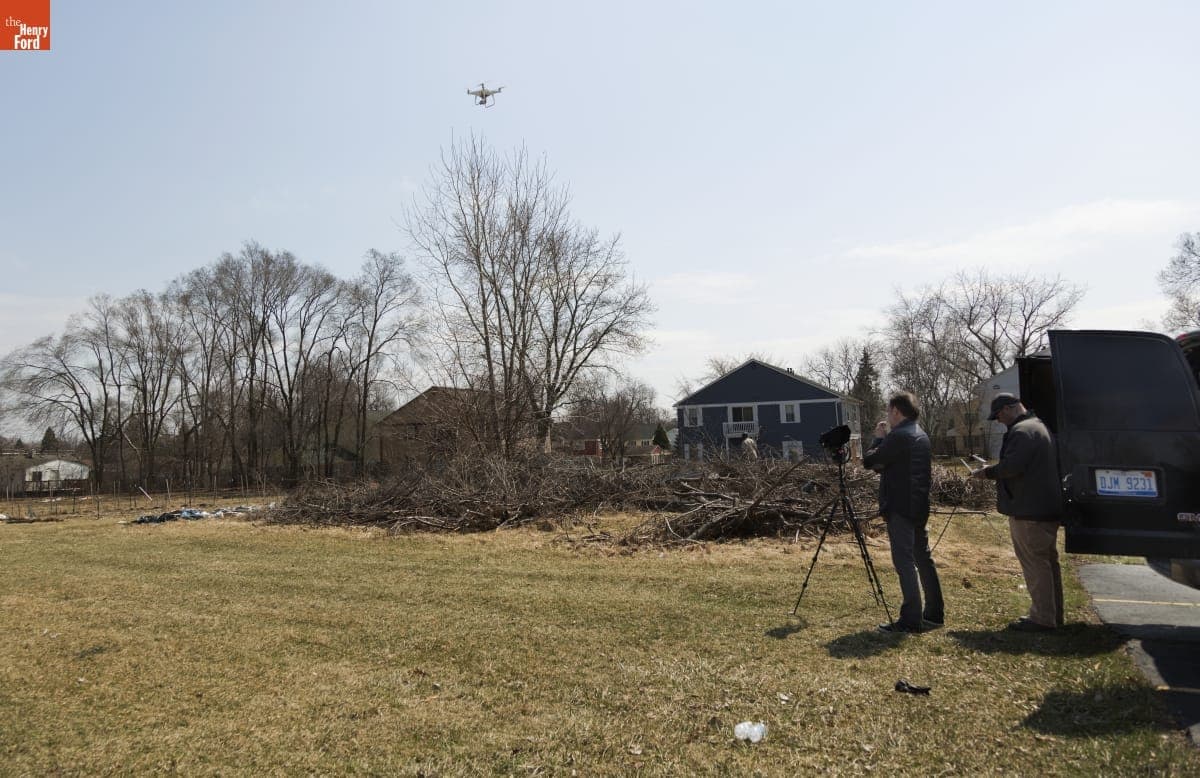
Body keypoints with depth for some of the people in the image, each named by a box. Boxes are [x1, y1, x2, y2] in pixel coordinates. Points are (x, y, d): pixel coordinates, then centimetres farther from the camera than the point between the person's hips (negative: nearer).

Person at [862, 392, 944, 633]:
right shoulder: (922, 436, 15)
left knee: (904, 561, -8)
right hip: (919, 506, 10)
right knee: (923, 558, 15)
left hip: (900, 507, -10)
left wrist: (878, 438, 2)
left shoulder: (898, 436, -16)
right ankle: (934, 613, 23)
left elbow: (869, 461, -11)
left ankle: (911, 620, -8)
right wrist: (884, 439, 11)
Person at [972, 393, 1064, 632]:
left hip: (1029, 511, -11)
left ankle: (1042, 618, -2)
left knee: (1034, 563, -6)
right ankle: (1053, 615, 26)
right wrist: (994, 472, 17)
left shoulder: (1022, 431, -17)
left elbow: (1012, 466, -26)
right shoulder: (1039, 427, 18)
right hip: (1047, 508, 11)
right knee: (1048, 561, 16)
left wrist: (988, 472, -9)